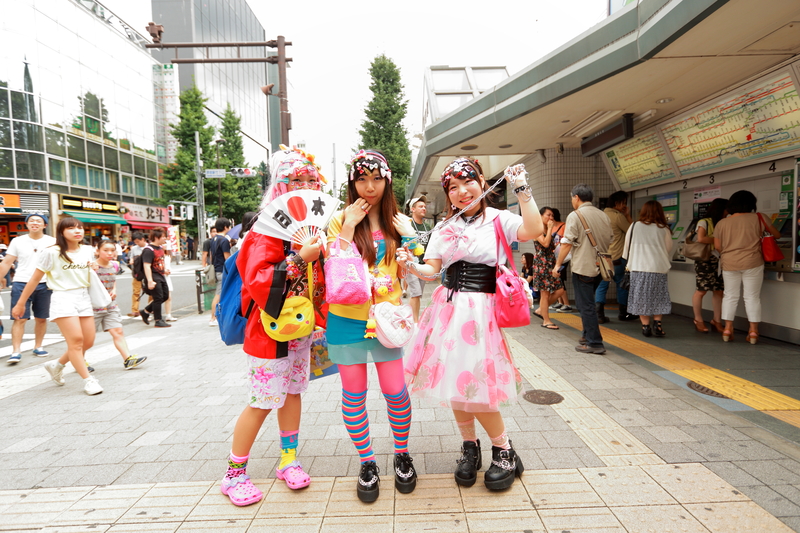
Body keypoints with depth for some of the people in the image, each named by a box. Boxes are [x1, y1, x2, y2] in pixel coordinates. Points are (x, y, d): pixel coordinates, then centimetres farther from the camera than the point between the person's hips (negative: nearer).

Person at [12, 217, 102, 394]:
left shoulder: (88, 251, 6)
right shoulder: (51, 253, -9)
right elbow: (35, 279, -3)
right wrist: (20, 304, 1)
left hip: (84, 298, 6)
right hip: (63, 299, -6)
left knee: (88, 342, 7)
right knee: (76, 340, -13)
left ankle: (57, 365, 32)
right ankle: (88, 380, -5)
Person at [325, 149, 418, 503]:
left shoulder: (399, 223, 5)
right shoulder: (340, 219, 1)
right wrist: (349, 226, -16)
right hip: (347, 319, 0)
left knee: (395, 391, 5)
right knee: (354, 394, 9)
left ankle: (402, 454, 32)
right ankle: (367, 463, 30)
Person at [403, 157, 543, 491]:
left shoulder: (499, 220, -1)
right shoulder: (445, 229, 12)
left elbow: (534, 230, -20)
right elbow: (432, 270, 7)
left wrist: (521, 189, -17)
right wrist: (411, 266, -13)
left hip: (481, 310, -4)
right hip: (449, 308, 5)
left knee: (476, 383, -6)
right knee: (455, 380, 9)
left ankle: (505, 453, 19)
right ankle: (469, 447, 31)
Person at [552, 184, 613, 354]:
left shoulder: (575, 216, -10)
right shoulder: (603, 215, 11)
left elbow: (567, 243, -14)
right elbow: (609, 240, 17)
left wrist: (558, 264, -7)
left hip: (582, 267, -7)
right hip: (599, 267, 7)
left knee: (586, 305, -1)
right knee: (587, 303, 20)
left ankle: (595, 343, 2)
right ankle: (588, 336, 28)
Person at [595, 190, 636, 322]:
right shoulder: (619, 216, -12)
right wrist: (628, 216, 4)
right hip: (616, 257, -6)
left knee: (602, 285, 5)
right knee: (622, 285, 11)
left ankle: (599, 315, -1)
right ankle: (623, 313, 22)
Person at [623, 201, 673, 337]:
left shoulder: (634, 226, -2)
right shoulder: (664, 229, -2)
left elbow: (627, 246, 5)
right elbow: (669, 248, 8)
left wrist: (629, 262, 20)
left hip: (638, 268, 0)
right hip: (658, 268, 0)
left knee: (641, 297, 8)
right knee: (658, 297, 13)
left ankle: (645, 325, 9)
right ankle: (657, 323, 5)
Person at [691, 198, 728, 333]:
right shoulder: (704, 222, -6)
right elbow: (701, 239, -20)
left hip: (719, 261, 7)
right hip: (705, 261, -6)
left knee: (719, 291, 5)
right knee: (702, 291, -2)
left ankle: (717, 321, 14)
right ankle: (698, 320, 12)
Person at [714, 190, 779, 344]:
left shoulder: (721, 223, 1)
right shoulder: (758, 218, -3)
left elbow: (717, 246, 3)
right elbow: (776, 234, 10)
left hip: (729, 264, 2)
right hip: (752, 263, -2)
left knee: (730, 296, 9)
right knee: (752, 297, 6)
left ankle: (727, 329, 8)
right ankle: (753, 331, 9)